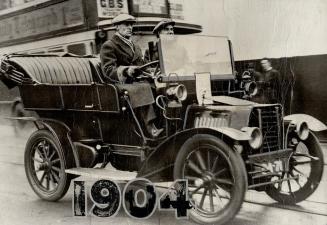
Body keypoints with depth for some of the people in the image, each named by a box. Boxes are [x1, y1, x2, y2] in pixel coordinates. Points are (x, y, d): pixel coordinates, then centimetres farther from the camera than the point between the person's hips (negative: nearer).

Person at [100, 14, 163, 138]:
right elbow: (108, 70, -13)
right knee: (142, 90, -34)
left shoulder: (136, 47, 26)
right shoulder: (108, 46, 1)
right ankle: (151, 128, -40)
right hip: (120, 85, -6)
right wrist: (126, 71, -31)